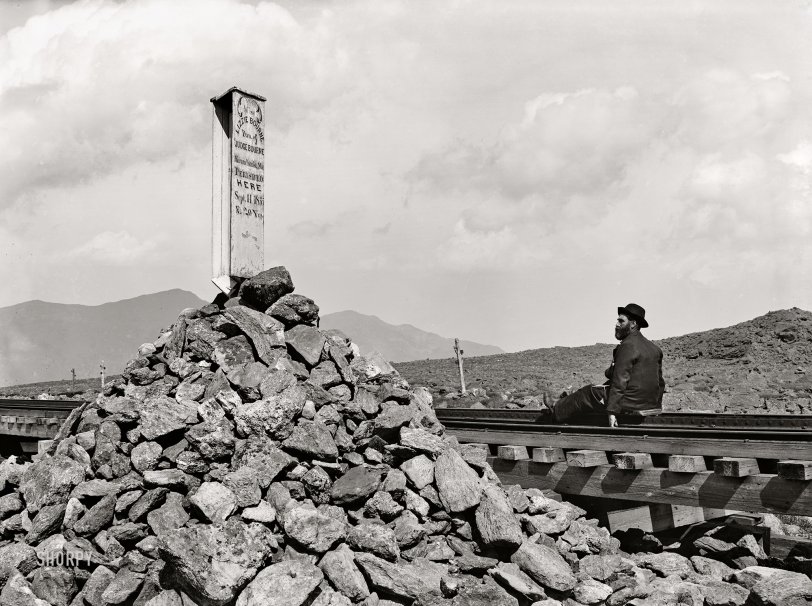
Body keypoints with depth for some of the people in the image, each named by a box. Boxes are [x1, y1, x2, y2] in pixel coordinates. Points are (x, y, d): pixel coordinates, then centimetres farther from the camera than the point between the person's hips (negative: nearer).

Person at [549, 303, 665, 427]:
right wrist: (657, 404, 27)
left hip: (630, 403, -8)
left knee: (587, 393, 8)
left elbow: (620, 380, -20)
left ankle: (556, 411, 24)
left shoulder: (628, 345, -15)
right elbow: (660, 381, 18)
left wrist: (612, 411, -21)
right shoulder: (654, 348, 14)